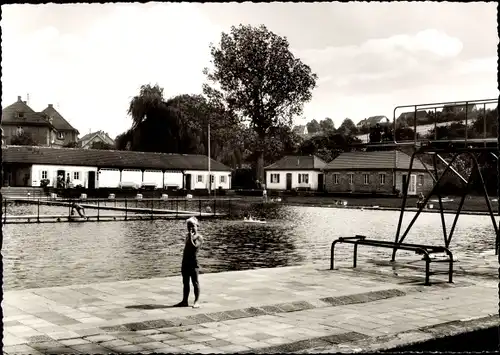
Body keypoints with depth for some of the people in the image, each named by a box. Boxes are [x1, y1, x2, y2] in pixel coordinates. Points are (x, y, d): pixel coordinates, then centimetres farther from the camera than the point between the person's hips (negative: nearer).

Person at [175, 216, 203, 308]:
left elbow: (194, 247, -23)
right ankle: (185, 301, 18)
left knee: (195, 282, -1)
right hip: (185, 262, 7)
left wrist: (191, 237, -23)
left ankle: (197, 301, 4)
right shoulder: (187, 236, 13)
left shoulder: (199, 237, -8)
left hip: (193, 262, -7)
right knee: (185, 283, 12)